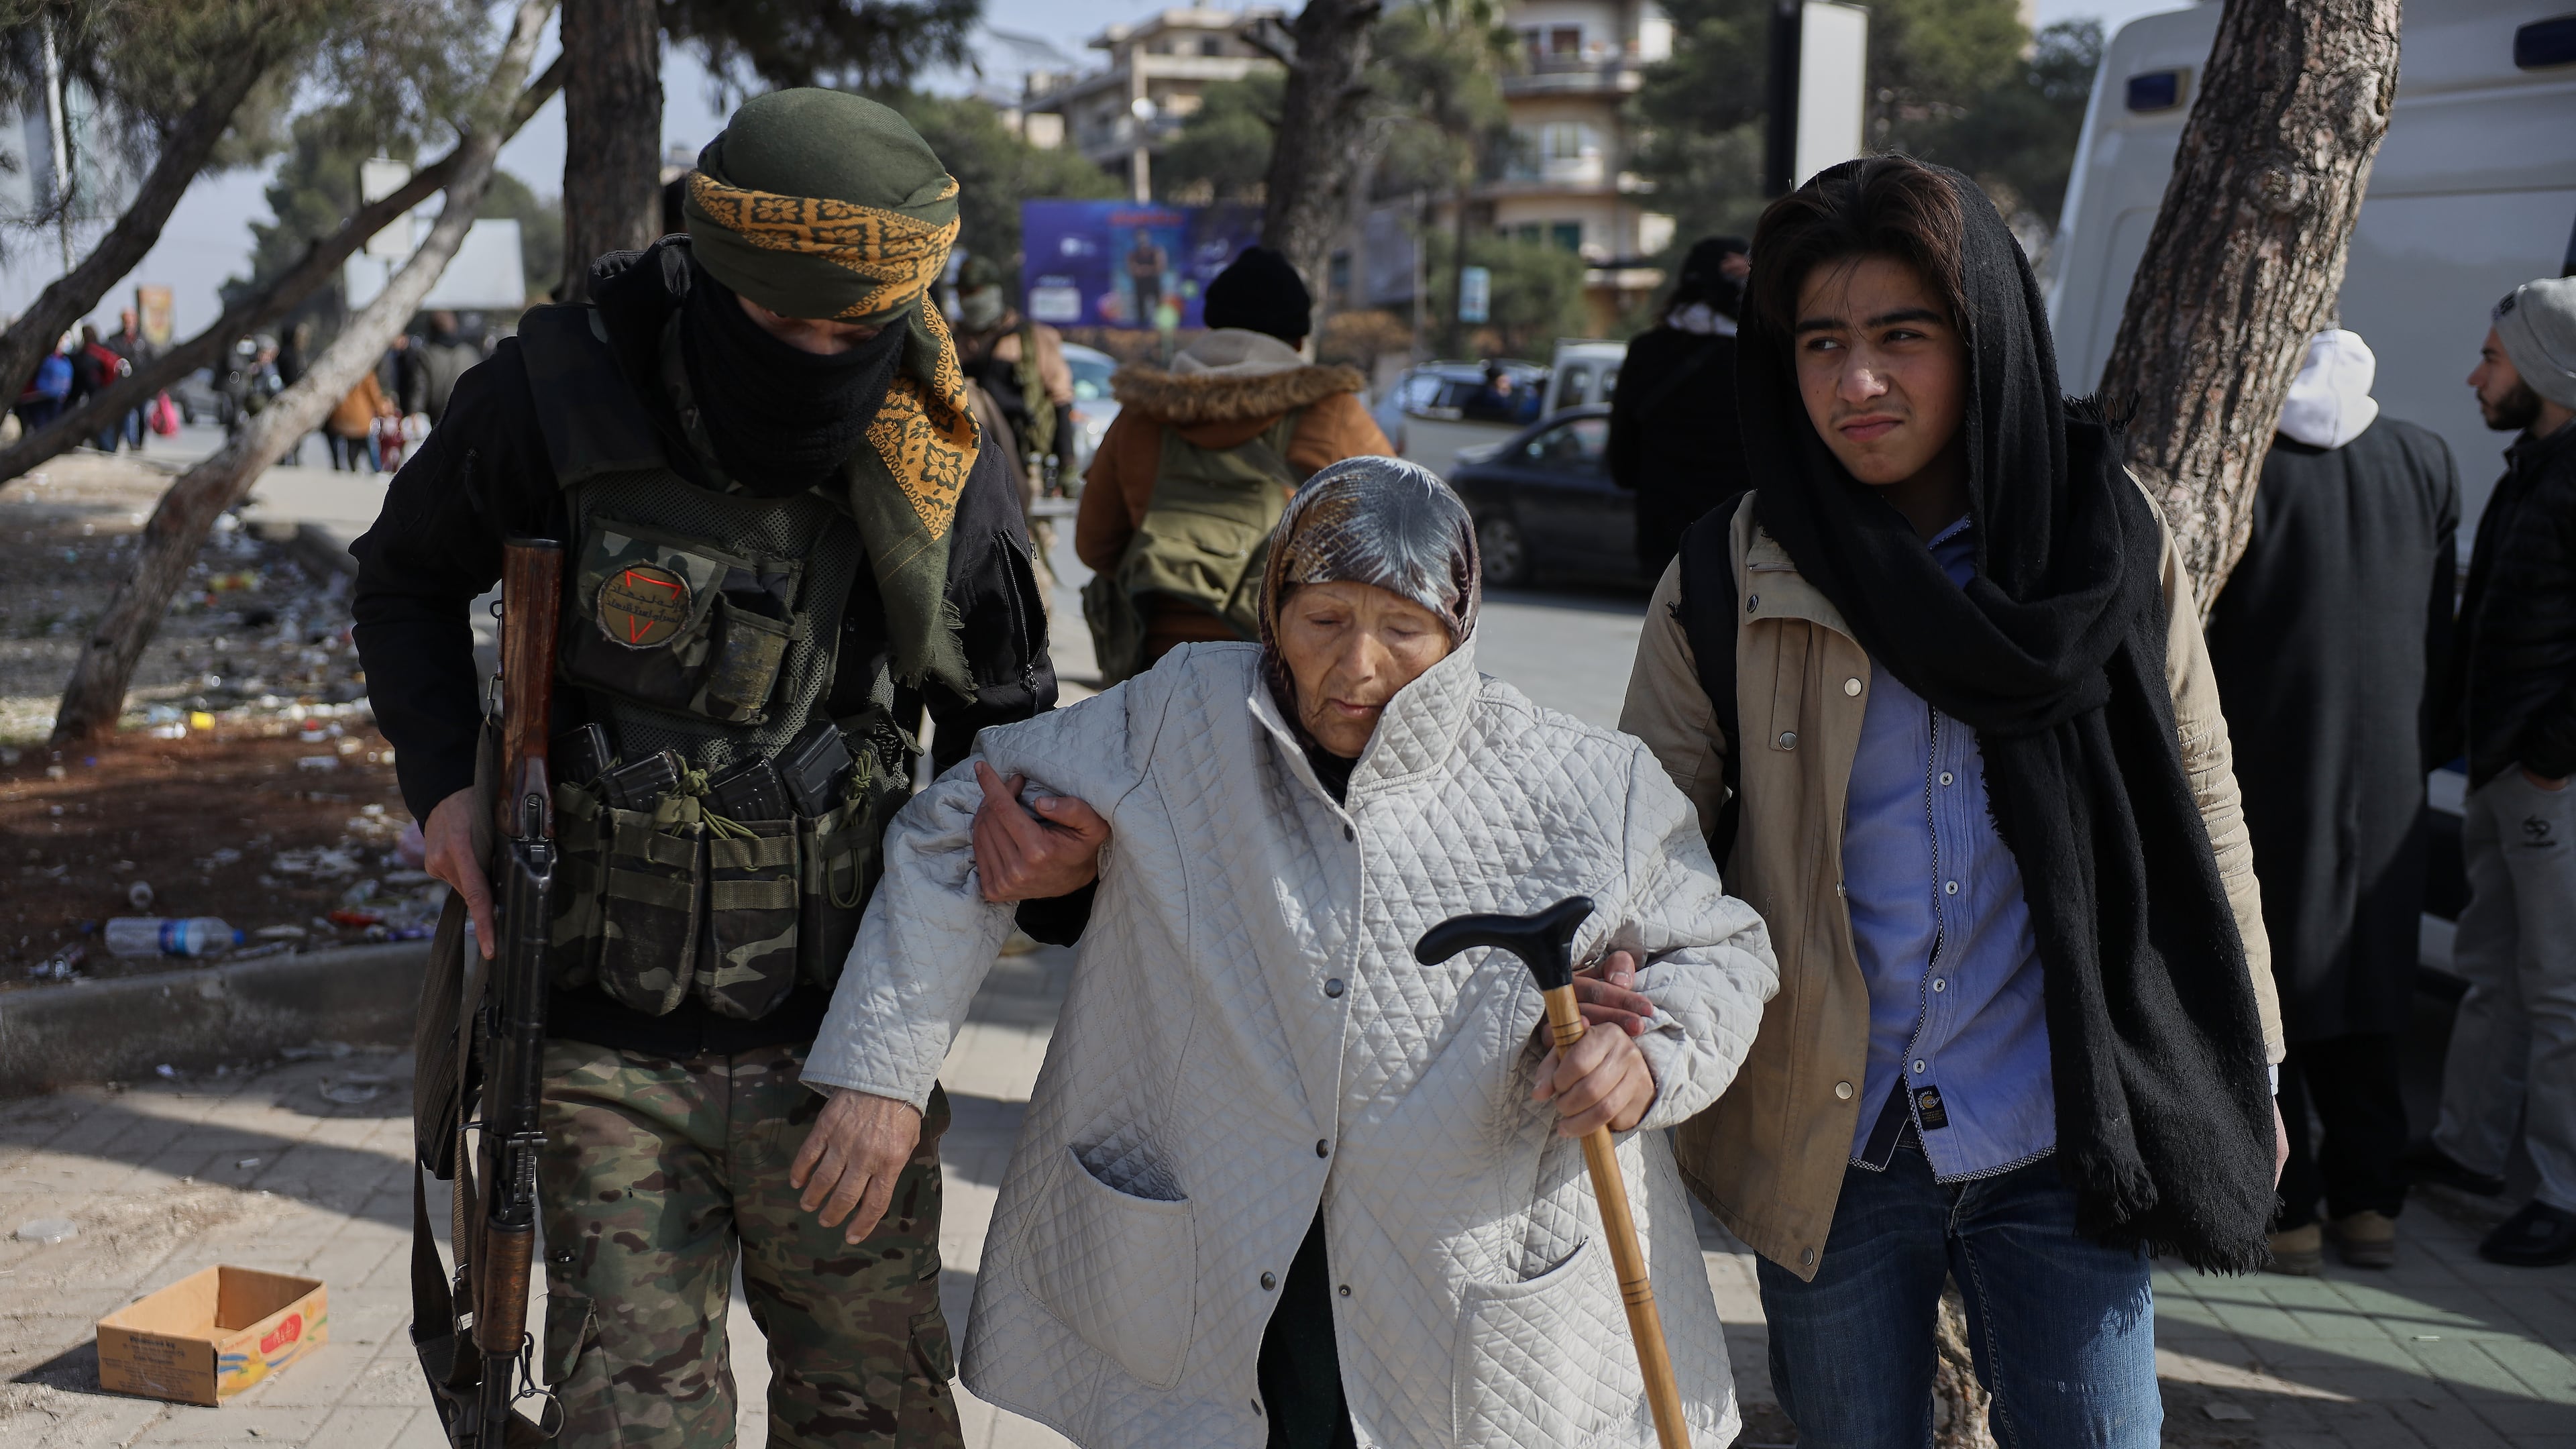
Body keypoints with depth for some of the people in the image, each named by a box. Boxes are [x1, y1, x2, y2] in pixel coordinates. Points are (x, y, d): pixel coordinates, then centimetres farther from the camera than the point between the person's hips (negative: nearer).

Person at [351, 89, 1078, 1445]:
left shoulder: (940, 470, -7)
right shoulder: (560, 401, -13)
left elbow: (1003, 723, 9)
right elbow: (406, 577, 7)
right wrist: (444, 781, -8)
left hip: (847, 1044, 1)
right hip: (613, 1053, -1)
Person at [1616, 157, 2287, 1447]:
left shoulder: (2112, 553, -3)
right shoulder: (1725, 584, -5)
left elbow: (2201, 825, 5)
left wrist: (2245, 1083, 8)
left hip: (2060, 1146, 0)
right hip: (1825, 1148, 1)